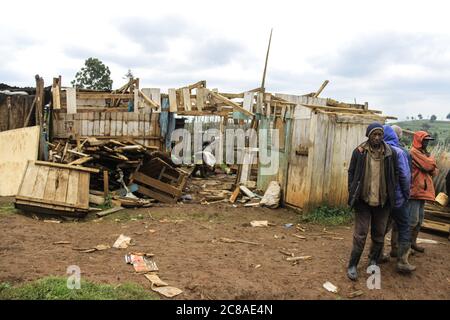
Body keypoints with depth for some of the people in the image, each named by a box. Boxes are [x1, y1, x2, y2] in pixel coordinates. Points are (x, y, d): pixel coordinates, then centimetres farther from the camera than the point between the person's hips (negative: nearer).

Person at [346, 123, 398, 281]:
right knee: (360, 234, -1)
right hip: (363, 200, -2)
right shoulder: (359, 152, -4)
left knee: (379, 235, 13)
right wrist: (352, 193, -6)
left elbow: (393, 176, 8)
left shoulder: (390, 153, 0)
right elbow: (351, 172, 1)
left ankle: (373, 261, 32)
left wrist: (391, 195, 4)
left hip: (382, 201, 2)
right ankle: (352, 265, 10)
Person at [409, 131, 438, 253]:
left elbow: (434, 171, 14)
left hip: (422, 190, 9)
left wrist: (431, 167, -6)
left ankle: (413, 242, 21)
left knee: (419, 219, 13)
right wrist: (431, 159, 2)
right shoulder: (414, 152, -11)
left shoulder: (424, 153, 17)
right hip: (414, 190, -9)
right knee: (413, 220, -10)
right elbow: (429, 165, -17)